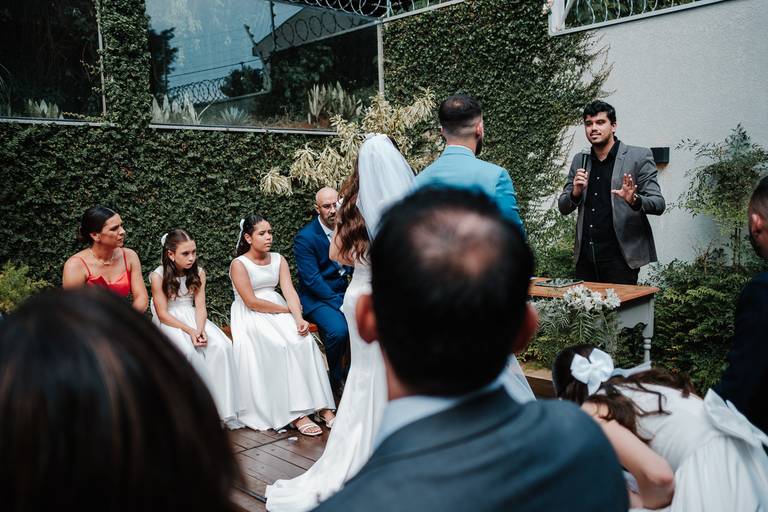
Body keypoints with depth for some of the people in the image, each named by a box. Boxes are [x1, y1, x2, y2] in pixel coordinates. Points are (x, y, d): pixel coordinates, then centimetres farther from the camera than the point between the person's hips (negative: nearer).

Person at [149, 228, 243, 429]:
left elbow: (200, 306, -2)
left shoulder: (198, 273, 2)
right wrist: (189, 331, -23)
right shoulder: (158, 276, -11)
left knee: (222, 346, -25)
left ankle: (226, 410, -22)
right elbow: (163, 314, -12)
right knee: (189, 351, -35)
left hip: (192, 317, 4)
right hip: (168, 322, -3)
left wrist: (200, 330, -22)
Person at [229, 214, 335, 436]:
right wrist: (287, 310, -13)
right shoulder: (239, 264, -6)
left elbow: (290, 292, -4)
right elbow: (251, 302, -15)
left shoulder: (279, 260, 9)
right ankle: (295, 415, -28)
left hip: (279, 311, 5)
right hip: (251, 317, -4)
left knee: (304, 341, -23)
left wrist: (299, 318, -23)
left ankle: (322, 407, -25)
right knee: (280, 347, -30)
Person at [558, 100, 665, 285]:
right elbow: (563, 208, 11)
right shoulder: (579, 161, 11)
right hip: (585, 258, 4)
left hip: (620, 257, -4)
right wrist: (575, 192, -10)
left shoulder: (639, 157, -2)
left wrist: (634, 200, -25)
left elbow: (659, 204, -5)